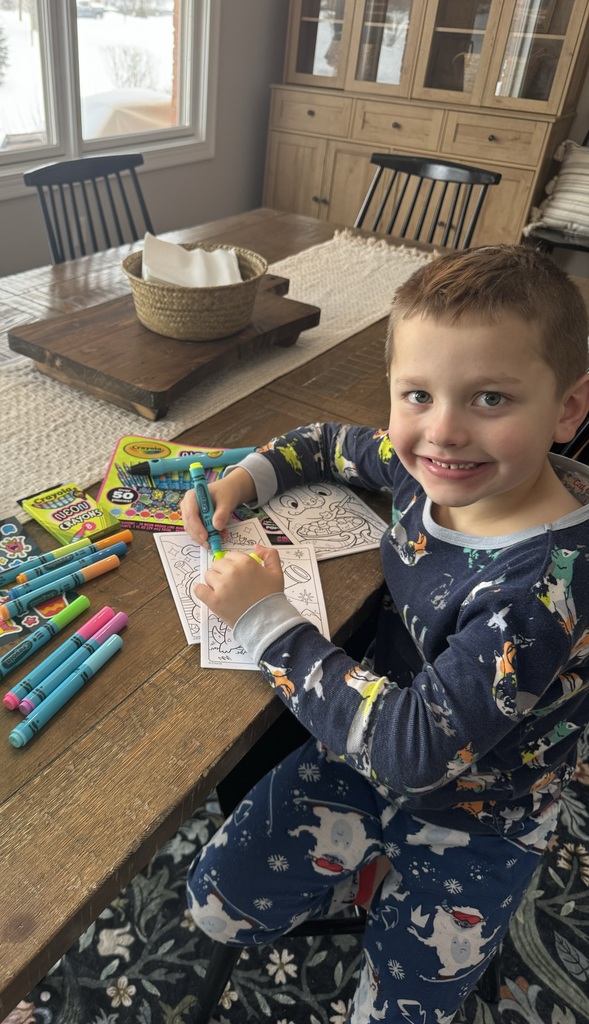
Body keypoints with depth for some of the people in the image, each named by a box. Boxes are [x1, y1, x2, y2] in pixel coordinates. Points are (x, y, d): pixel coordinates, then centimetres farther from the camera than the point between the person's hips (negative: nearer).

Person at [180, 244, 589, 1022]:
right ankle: (379, 870, 29)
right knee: (217, 904, 12)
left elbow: (417, 746, -37)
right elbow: (334, 443, 7)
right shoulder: (428, 468, -16)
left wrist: (267, 621, -31)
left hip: (471, 824, -4)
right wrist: (245, 478, -10)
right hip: (368, 752, 5)